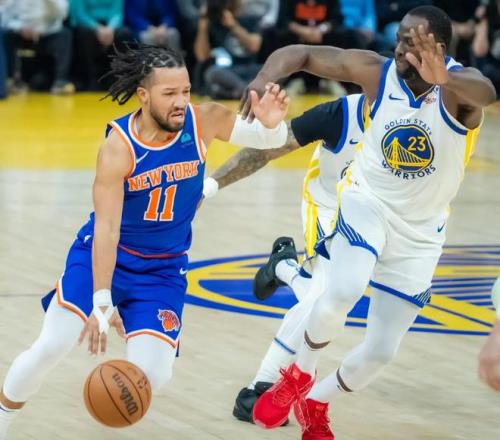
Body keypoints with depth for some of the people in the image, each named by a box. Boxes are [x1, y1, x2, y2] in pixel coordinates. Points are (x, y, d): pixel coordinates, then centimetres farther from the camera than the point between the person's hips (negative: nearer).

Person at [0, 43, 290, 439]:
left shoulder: (203, 121, -17)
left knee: (153, 374, -12)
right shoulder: (118, 147, -26)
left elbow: (272, 140, -12)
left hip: (163, 269, 2)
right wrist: (101, 303, -33)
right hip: (101, 255, -2)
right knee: (51, 347, -11)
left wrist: (272, 124, -37)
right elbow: (106, 229, -28)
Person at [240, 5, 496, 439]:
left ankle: (314, 404, 36)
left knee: (381, 352, 7)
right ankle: (298, 376, -4)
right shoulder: (377, 72, -17)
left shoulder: (458, 83, -23)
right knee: (344, 292, -32)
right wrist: (266, 78, -36)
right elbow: (301, 53, -13)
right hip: (368, 203, -1)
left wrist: (443, 79, -72)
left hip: (418, 233, 1)